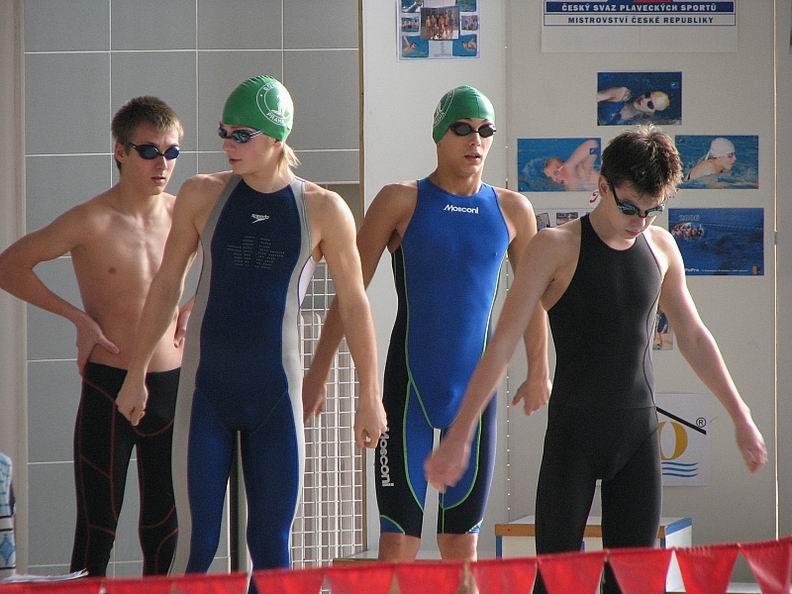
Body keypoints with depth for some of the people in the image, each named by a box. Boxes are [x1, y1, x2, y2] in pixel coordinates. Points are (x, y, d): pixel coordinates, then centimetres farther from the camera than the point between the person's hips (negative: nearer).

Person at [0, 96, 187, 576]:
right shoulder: (92, 222, -10)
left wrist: (193, 308, 7)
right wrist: (78, 317, -9)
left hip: (172, 388, 4)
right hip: (109, 390, -4)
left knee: (166, 527, 9)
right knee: (98, 529, -2)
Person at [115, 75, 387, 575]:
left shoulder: (323, 210, -2)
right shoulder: (203, 195, 2)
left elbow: (354, 304, 4)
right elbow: (167, 285, 10)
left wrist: (370, 397, 4)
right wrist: (137, 374, 11)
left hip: (277, 396, 0)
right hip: (205, 393, 0)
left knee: (272, 547, 3)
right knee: (197, 544, -4)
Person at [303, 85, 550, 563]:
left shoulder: (512, 210, 6)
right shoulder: (402, 201, -2)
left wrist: (539, 372, 23)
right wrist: (318, 373, -2)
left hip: (475, 387, 3)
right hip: (410, 385, -3)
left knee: (463, 540, 7)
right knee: (398, 537, -7)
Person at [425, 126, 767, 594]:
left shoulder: (661, 247, 7)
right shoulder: (557, 248, -7)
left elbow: (694, 337, 20)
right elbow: (503, 344, -10)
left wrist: (741, 416, 21)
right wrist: (461, 433, -15)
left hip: (639, 432, 4)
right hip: (574, 432, -4)